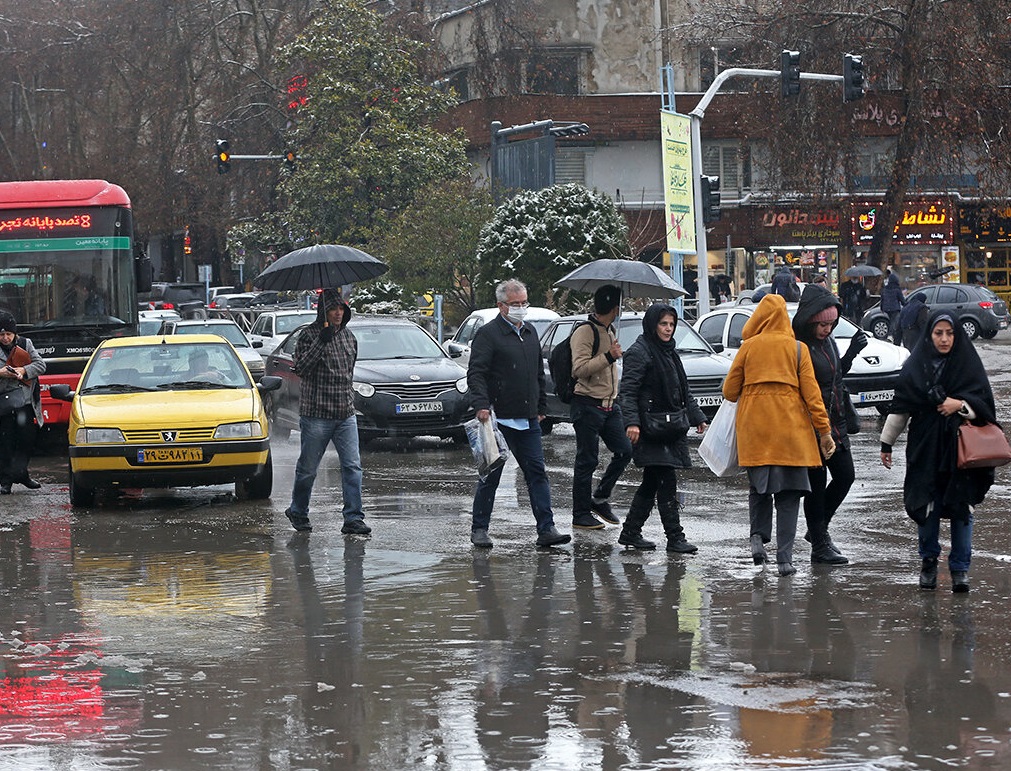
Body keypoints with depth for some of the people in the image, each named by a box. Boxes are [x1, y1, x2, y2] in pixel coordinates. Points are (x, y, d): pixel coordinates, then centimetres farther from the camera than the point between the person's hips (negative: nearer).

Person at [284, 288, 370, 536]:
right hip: (316, 413, -5)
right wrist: (321, 342, -24)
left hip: (346, 413, 5)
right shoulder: (309, 335, -5)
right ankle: (297, 511, 26)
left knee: (353, 466, -6)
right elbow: (301, 368, -17)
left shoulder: (348, 336, 13)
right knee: (308, 468, 6)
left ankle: (353, 518, -6)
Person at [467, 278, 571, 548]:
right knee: (491, 476, 1)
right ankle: (479, 529, 11)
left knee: (537, 473, 2)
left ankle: (546, 529, 1)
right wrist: (482, 404, -25)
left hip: (528, 420, 6)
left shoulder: (530, 332, 17)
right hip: (499, 419, -6)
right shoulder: (488, 334, -6)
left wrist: (541, 406, 23)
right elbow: (476, 373, -13)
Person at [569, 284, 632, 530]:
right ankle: (581, 514, 3)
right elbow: (579, 369, -21)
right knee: (586, 461, -4)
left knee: (624, 451, 2)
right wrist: (608, 357, -26)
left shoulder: (610, 332, 16)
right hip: (588, 406, -8)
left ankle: (600, 498, 18)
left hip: (609, 405, 8)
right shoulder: (585, 332, -12)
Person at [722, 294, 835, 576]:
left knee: (758, 488, 18)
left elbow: (730, 391, 5)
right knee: (788, 494, 3)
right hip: (789, 427, -1)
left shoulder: (748, 347, 1)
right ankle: (784, 558, -2)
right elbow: (811, 392, -3)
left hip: (754, 426, 1)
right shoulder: (798, 348, 0)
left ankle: (758, 537, -1)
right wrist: (824, 430, 1)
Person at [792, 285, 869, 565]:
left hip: (834, 422, 8)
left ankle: (818, 529, 27)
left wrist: (851, 352, 12)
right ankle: (819, 545, 8)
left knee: (845, 475, 11)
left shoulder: (827, 341, 10)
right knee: (817, 482, -1)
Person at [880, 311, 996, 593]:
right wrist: (886, 442, 10)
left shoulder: (968, 364, 1)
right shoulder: (915, 365, 4)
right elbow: (900, 408, 9)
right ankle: (928, 562, 17)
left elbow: (984, 404, 1)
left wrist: (960, 405, -17)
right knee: (927, 507, 0)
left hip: (961, 448, -1)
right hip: (925, 450, 1)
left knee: (962, 509, -1)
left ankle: (960, 568, 8)